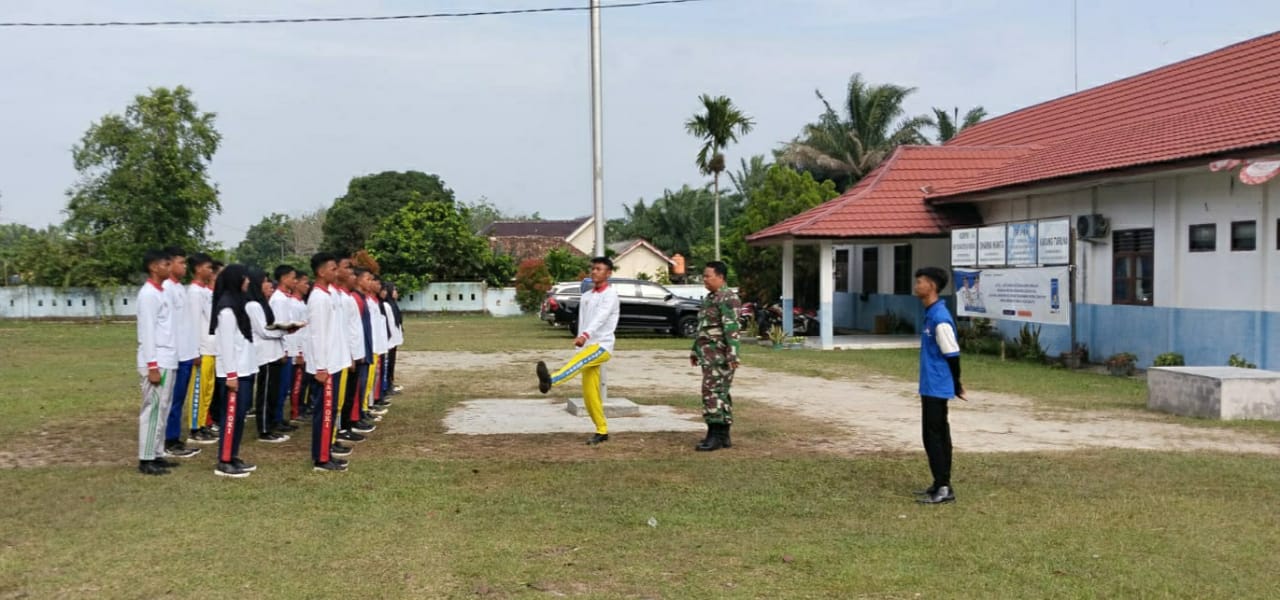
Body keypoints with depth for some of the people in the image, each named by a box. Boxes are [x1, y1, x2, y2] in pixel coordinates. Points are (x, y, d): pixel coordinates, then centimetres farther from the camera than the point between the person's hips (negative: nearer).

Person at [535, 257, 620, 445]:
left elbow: (601, 317, -24)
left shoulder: (610, 293, -7)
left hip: (602, 346, -8)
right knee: (589, 394, 4)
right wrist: (579, 344, 12)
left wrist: (585, 336, -39)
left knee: (577, 362, -37)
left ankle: (549, 381, -64)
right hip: (588, 346, 8)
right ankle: (602, 431, 13)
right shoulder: (586, 296, 18)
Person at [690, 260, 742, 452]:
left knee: (713, 391, -12)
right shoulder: (709, 298, 18)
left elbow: (732, 328, -20)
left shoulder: (728, 298, -13)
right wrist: (695, 351, 27)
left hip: (720, 355, -10)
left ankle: (715, 435, -11)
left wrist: (733, 354, -25)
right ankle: (723, 436, 15)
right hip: (709, 355, 10)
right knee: (720, 393, 11)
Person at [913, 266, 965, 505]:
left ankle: (944, 488, -2)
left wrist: (956, 386, -9)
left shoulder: (940, 318, -20)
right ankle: (941, 485, 20)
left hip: (936, 388, -10)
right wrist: (954, 385, 20)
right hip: (931, 387, 10)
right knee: (938, 435, 13)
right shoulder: (931, 314, 12)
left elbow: (952, 355, -18)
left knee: (934, 436, -6)